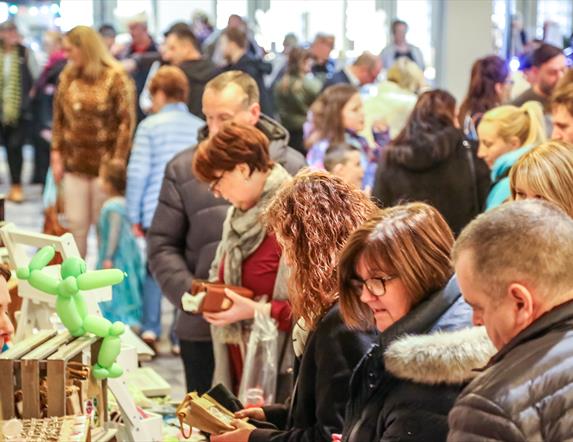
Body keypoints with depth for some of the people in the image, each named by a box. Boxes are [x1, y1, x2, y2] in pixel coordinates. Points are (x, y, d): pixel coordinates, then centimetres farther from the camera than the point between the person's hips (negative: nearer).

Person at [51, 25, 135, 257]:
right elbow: (59, 119, 12)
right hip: (74, 164, 4)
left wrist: (117, 162, -14)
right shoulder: (67, 77, 7)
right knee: (75, 224, 5)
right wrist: (57, 153, 5)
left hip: (104, 165, -4)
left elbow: (126, 122, -10)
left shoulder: (115, 78, -8)